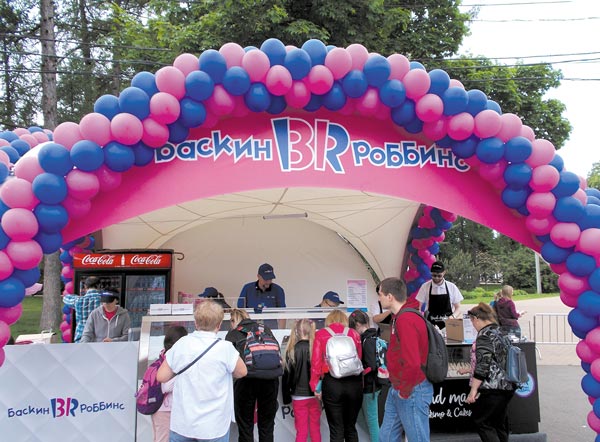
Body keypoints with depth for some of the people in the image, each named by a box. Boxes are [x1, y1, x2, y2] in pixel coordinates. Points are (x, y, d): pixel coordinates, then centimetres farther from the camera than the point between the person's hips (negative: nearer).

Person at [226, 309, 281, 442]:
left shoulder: (233, 333, 12)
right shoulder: (265, 329, 20)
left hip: (247, 379, -3)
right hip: (270, 379, 3)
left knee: (245, 426, 11)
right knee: (267, 425, 16)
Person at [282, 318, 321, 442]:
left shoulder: (291, 351, -8)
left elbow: (286, 376, -3)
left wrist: (286, 397, 7)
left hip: (298, 397, 0)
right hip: (315, 395, 0)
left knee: (301, 431, 8)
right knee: (315, 430, 13)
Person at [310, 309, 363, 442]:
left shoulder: (321, 334, 5)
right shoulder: (354, 334, 9)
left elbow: (316, 362, 0)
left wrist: (316, 386, 4)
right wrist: (359, 383, 13)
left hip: (332, 383, -2)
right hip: (354, 383, 2)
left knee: (336, 430, 6)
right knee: (351, 428, 17)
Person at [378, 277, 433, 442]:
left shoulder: (406, 320, -24)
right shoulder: (399, 316, 8)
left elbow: (412, 363, -31)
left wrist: (405, 391, -18)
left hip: (412, 391, -10)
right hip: (397, 389, 10)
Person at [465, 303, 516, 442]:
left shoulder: (485, 335, -14)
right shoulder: (499, 332, 15)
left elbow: (483, 365, -20)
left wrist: (473, 390, -17)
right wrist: (469, 370, 38)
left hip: (492, 388, -9)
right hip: (507, 386, 9)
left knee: (480, 420, -2)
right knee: (500, 424, 13)